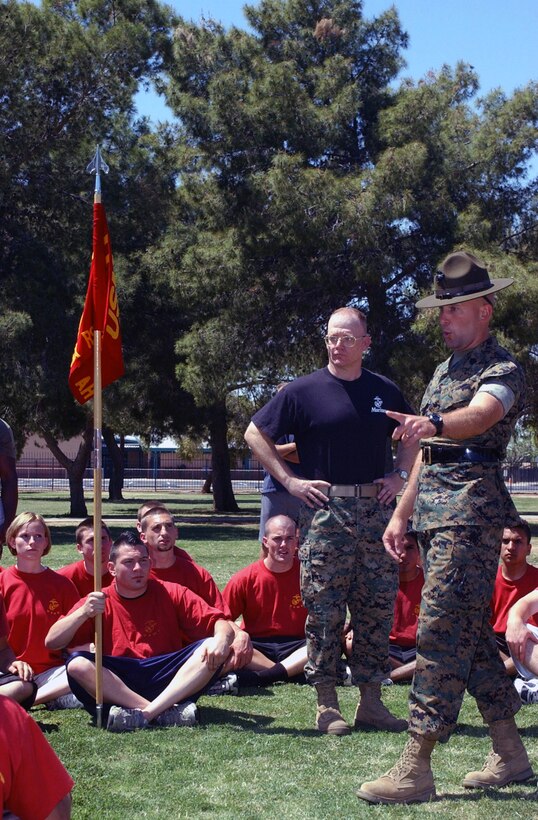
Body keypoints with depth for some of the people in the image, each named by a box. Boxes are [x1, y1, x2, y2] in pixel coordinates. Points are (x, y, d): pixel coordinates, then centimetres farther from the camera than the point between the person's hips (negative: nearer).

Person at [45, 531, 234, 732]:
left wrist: (221, 638, -25)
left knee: (212, 649, -22)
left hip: (167, 681, 1)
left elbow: (221, 623, -1)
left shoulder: (172, 594, 5)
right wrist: (83, 613, -21)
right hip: (115, 682, 0)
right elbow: (51, 642, -5)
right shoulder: (97, 603, 4)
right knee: (77, 663, -27)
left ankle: (146, 713, -35)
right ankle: (164, 713, -34)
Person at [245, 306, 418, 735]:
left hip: (374, 507, 4)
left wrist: (399, 475, 9)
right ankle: (327, 703, 7)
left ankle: (371, 701, 14)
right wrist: (290, 481, -4)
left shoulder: (385, 391, 9)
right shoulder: (305, 390, -2)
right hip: (324, 510, -3)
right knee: (325, 609, -1)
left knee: (378, 607, 5)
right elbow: (256, 433, 2)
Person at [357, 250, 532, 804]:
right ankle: (510, 754, 22)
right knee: (471, 633, 12)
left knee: (441, 633, -13)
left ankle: (414, 769, -12)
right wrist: (402, 514, 19)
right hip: (433, 510, 9)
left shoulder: (502, 370, -7)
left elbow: (480, 414, -31)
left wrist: (432, 423, -50)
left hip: (470, 509, -9)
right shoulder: (444, 370, 21)